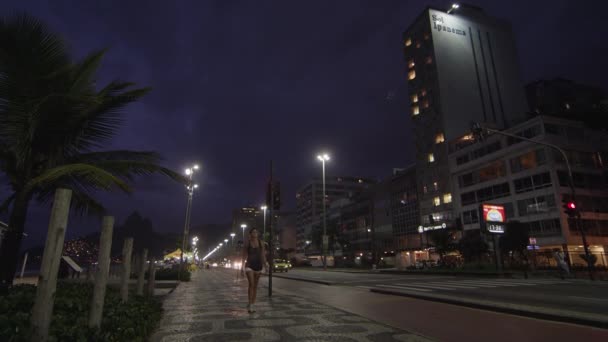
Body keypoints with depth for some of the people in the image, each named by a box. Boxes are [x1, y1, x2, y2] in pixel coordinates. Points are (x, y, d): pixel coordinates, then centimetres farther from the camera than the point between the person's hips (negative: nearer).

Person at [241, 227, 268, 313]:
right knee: (251, 284, -15)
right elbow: (244, 255, 0)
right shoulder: (247, 243, -1)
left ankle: (252, 304, 19)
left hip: (258, 265, 3)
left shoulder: (261, 243, 4)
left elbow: (263, 254, 3)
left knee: (255, 286, 8)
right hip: (249, 265, -3)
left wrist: (265, 263, -9)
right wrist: (242, 266, -4)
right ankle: (250, 304, -5)